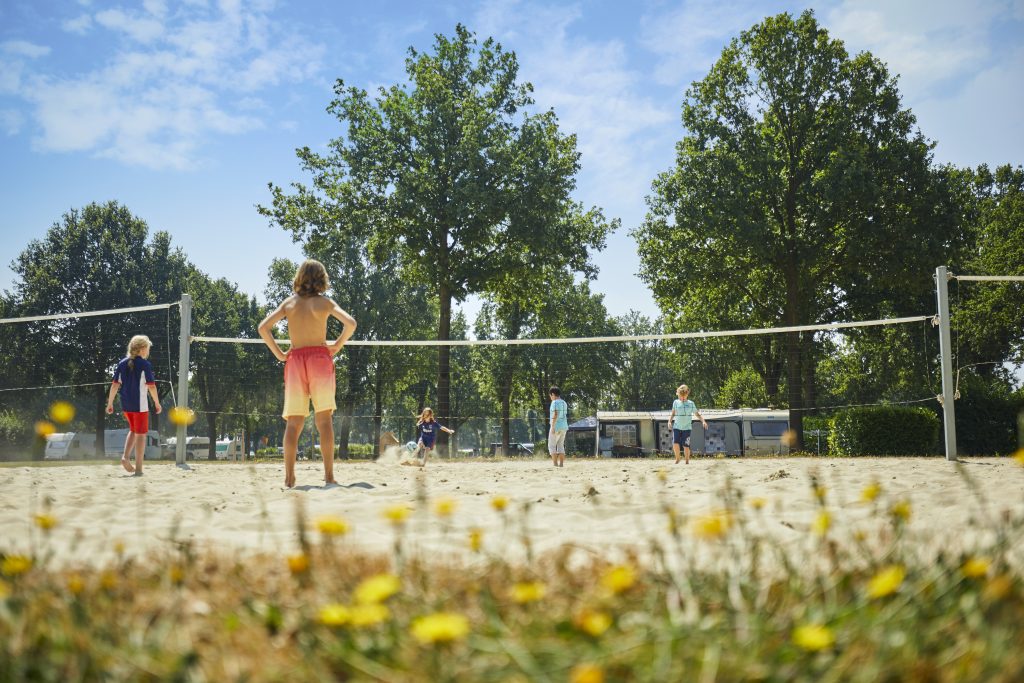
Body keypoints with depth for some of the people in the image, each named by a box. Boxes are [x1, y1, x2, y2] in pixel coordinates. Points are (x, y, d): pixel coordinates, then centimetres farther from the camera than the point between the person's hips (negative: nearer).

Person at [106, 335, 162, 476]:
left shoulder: (122, 363, 6)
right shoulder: (145, 364, -9)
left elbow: (115, 385, 4)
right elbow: (151, 386, -11)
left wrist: (110, 403, 9)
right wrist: (157, 403, -2)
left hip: (125, 404, 5)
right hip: (140, 404, -5)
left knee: (133, 430, 25)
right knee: (141, 434, 3)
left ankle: (125, 457, 5)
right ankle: (138, 469, 2)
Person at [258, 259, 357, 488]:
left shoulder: (289, 302, 9)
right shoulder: (324, 302, 2)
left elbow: (263, 327, 1)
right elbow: (350, 324, -10)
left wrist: (279, 353, 6)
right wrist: (337, 346, 2)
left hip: (295, 360, 2)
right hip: (319, 358, -2)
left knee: (293, 423, 4)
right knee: (324, 420, -1)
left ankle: (289, 477, -1)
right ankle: (329, 475, -5)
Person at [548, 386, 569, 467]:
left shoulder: (555, 402, -12)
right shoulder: (564, 403, 14)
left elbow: (555, 415, -21)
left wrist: (552, 427, -22)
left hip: (556, 427, -8)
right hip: (564, 427, 8)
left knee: (551, 446, -1)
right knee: (560, 445, 11)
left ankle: (555, 464, -8)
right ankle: (561, 464, 6)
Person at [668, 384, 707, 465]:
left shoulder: (691, 403, 4)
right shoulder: (676, 402, 6)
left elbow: (697, 414, 8)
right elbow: (673, 414, 11)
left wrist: (703, 421, -5)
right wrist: (670, 421, -4)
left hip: (687, 428, -1)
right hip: (677, 427, 1)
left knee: (686, 445, -6)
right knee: (675, 443, -14)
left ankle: (687, 460, 14)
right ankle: (677, 458, 8)